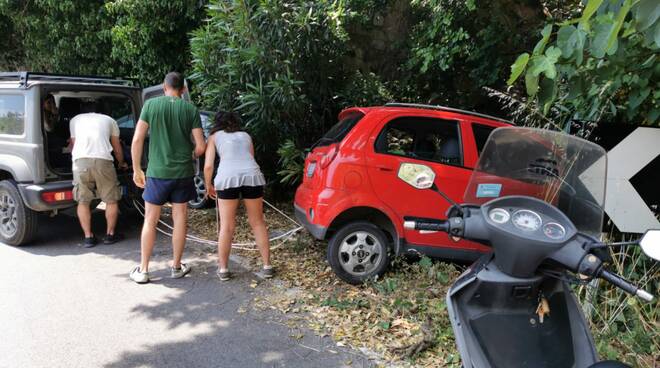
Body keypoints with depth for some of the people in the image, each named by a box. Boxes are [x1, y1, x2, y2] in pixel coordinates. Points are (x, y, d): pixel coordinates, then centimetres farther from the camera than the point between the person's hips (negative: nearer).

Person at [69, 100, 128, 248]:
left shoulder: (75, 120, 28)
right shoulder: (108, 120, 26)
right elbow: (117, 148, 31)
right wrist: (121, 163, 49)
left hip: (80, 161, 1)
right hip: (103, 160, -1)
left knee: (83, 201, 12)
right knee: (111, 200, 13)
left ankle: (88, 237, 13)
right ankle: (110, 235, 17)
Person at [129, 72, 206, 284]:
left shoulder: (151, 105, -2)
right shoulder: (190, 109, 0)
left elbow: (137, 140, -5)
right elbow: (200, 147, -4)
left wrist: (136, 169, 5)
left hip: (157, 172, 0)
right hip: (183, 173, 1)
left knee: (150, 221, 9)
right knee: (180, 219, 11)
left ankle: (143, 270, 14)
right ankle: (176, 266, 21)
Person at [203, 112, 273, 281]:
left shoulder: (214, 136, 21)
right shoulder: (245, 135, 28)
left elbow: (208, 166, 12)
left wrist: (209, 186, 27)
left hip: (228, 177, -2)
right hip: (252, 175, 2)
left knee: (226, 226, 11)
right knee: (258, 223, 15)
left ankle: (223, 269, 18)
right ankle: (267, 266, 19)